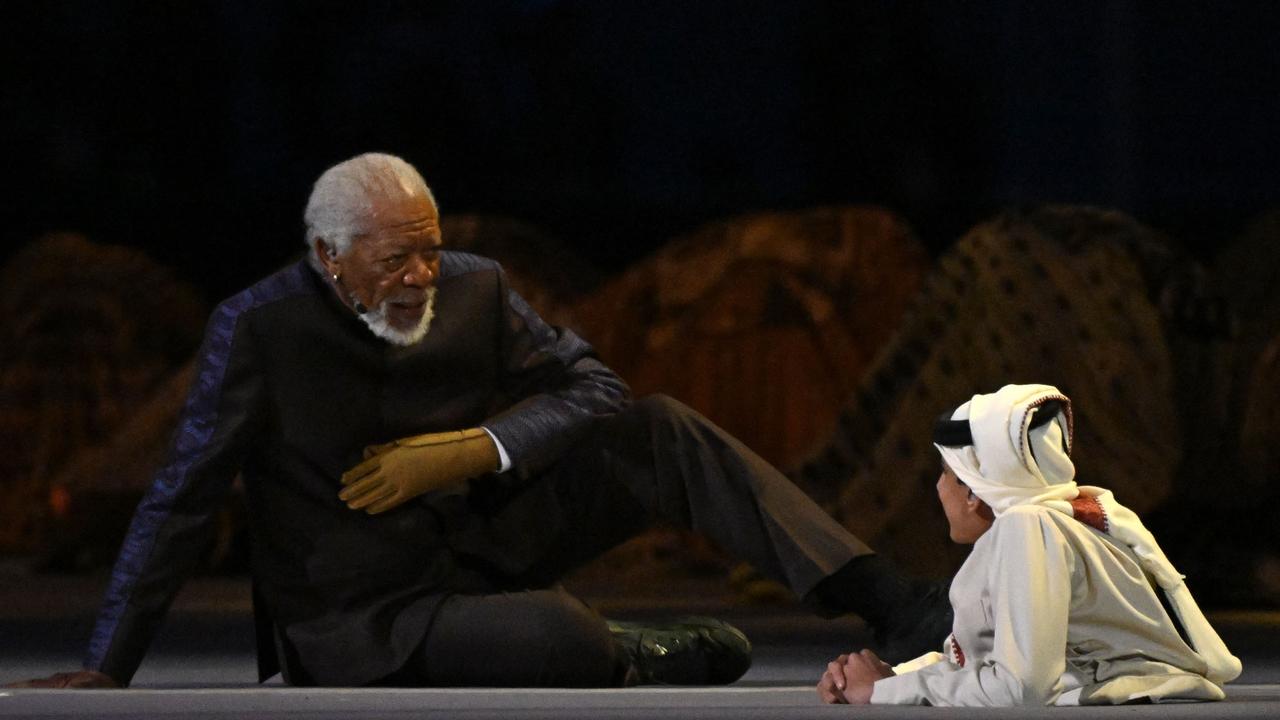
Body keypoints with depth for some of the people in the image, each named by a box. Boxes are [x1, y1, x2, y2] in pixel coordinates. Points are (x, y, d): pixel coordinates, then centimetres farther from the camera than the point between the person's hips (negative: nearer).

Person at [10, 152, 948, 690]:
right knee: (557, 638, -36)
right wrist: (107, 671, -18)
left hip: (482, 551, 5)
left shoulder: (475, 292, -4)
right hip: (356, 625, -5)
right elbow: (181, 505, -14)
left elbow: (594, 388, 1)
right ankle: (642, 663, 1)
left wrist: (473, 450, -16)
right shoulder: (258, 331, -17)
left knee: (654, 432, -14)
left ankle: (898, 609, -18)